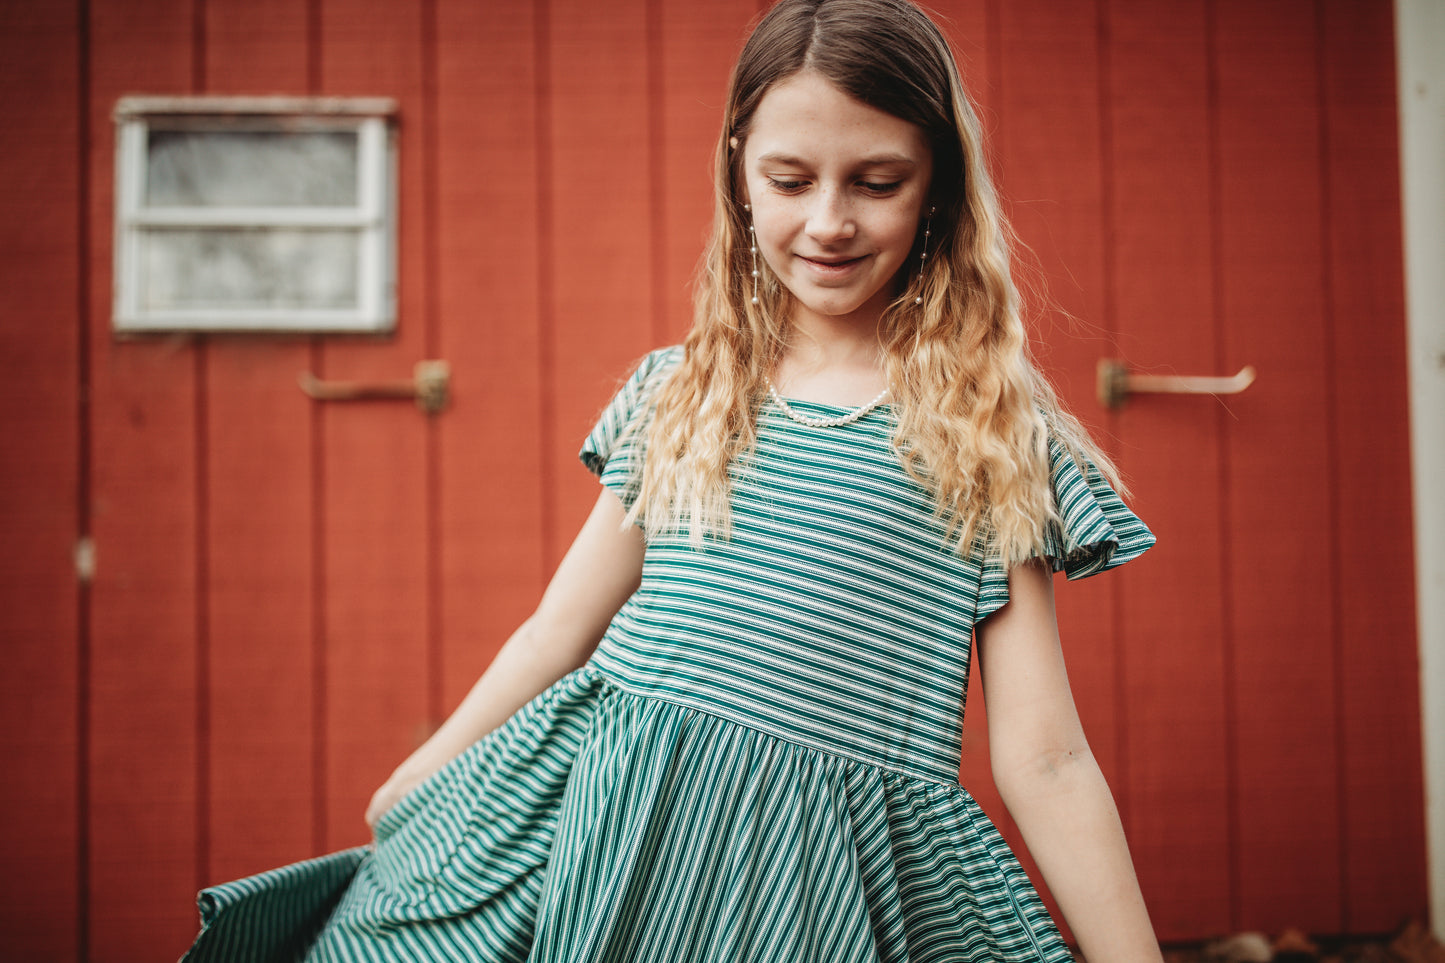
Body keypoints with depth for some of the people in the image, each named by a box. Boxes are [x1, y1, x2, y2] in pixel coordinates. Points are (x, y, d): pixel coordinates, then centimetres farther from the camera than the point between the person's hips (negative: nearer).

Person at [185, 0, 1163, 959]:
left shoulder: (991, 430, -3)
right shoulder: (678, 395, 6)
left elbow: (1043, 758, -3)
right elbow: (551, 638, 14)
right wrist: (406, 801, 17)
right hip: (601, 833, 3)